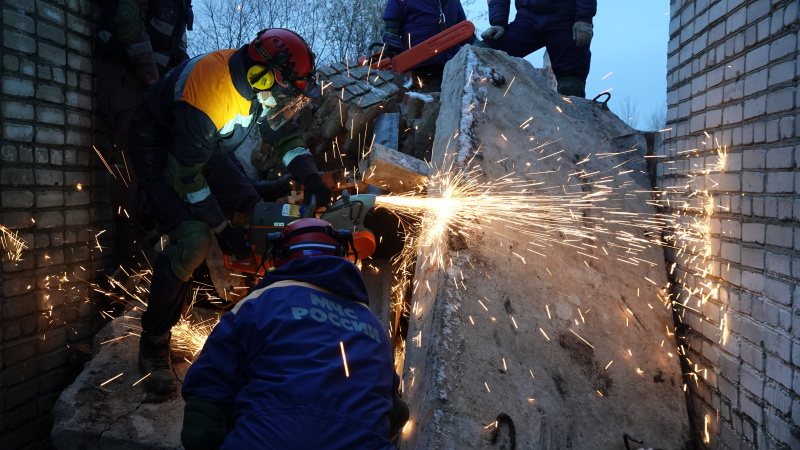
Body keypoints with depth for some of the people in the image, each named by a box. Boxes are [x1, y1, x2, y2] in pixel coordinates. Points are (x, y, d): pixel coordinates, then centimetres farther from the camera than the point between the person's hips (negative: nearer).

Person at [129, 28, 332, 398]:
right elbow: (186, 174, -31)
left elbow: (284, 134, 0)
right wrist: (221, 227, -24)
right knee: (193, 239, -23)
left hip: (207, 148, 8)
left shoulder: (259, 83, -15)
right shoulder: (207, 93, -38)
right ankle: (153, 343, -7)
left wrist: (310, 177, -15)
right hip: (160, 150, -8)